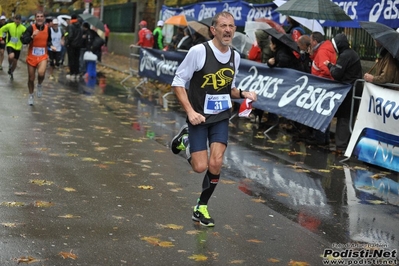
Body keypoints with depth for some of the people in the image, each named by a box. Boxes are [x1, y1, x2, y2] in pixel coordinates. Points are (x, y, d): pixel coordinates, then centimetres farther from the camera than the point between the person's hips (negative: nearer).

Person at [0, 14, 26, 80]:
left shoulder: (23, 28, -5)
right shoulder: (9, 25, -7)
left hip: (18, 47, 2)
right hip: (10, 45, -2)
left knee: (15, 62, 10)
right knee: (11, 56, -32)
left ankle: (11, 72, 38)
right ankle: (10, 65, 2)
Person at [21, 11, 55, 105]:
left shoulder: (47, 28, -1)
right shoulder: (31, 28, -12)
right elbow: (23, 40, -17)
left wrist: (51, 46, -3)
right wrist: (32, 36, -32)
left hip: (43, 57, 1)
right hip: (31, 57, -1)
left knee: (41, 73, -28)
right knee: (31, 79, 9)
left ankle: (39, 86, 5)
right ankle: (31, 96, 33)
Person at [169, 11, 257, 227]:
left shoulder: (235, 56, 3)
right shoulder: (199, 51, -15)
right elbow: (178, 82, -10)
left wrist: (243, 94, -4)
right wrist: (190, 111, -20)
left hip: (221, 118, 4)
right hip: (199, 117, -4)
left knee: (215, 164, -9)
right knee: (200, 167, -6)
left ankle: (201, 208, 12)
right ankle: (185, 139, 26)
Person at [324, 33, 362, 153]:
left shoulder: (344, 55, -17)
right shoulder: (352, 53, 14)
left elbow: (336, 74, -18)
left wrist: (329, 65, -2)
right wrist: (334, 66, 8)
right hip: (353, 90, 9)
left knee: (343, 118, -7)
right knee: (348, 117, 14)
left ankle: (341, 146, -7)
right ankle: (347, 143, 20)